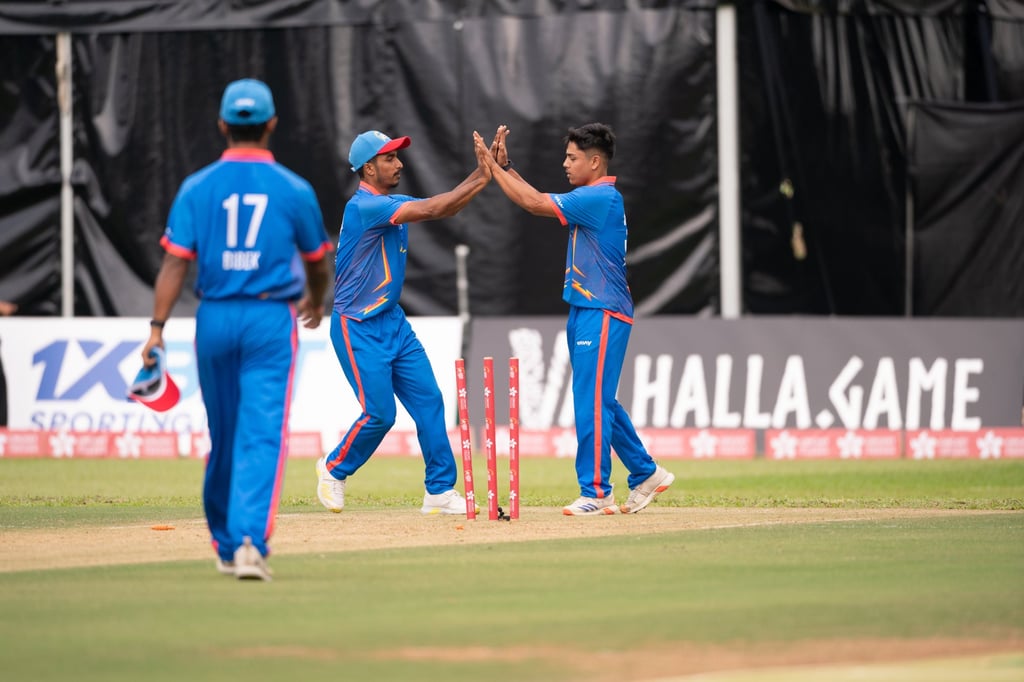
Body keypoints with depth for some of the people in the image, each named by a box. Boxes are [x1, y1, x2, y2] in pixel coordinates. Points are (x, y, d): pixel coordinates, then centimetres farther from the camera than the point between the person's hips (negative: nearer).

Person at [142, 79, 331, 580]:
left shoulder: (197, 187, 0)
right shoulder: (294, 190, -1)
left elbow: (175, 261, -7)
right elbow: (317, 261, 12)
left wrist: (157, 327, -8)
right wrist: (315, 302, 32)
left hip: (214, 318, 2)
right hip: (271, 319, -2)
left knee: (223, 436, 16)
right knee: (262, 434, -7)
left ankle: (226, 544, 27)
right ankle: (250, 540, -23)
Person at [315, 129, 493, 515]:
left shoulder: (394, 205, 10)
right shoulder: (365, 206, -19)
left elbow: (446, 208, 5)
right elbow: (430, 210, -27)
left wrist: (482, 173, -8)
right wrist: (479, 180, -23)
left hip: (393, 322, 9)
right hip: (358, 328, -9)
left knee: (428, 403, 2)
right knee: (380, 413, -9)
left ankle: (440, 491, 5)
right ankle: (334, 469, 17)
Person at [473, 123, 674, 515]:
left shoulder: (601, 198, -15)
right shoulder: (592, 198, 15)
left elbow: (534, 204, -17)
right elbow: (537, 201, 17)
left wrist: (492, 166, -10)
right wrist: (504, 166, 8)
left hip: (602, 316, -10)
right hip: (585, 312, 10)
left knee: (592, 402, -10)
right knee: (599, 401, 15)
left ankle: (596, 494, -9)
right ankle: (646, 475, 24)